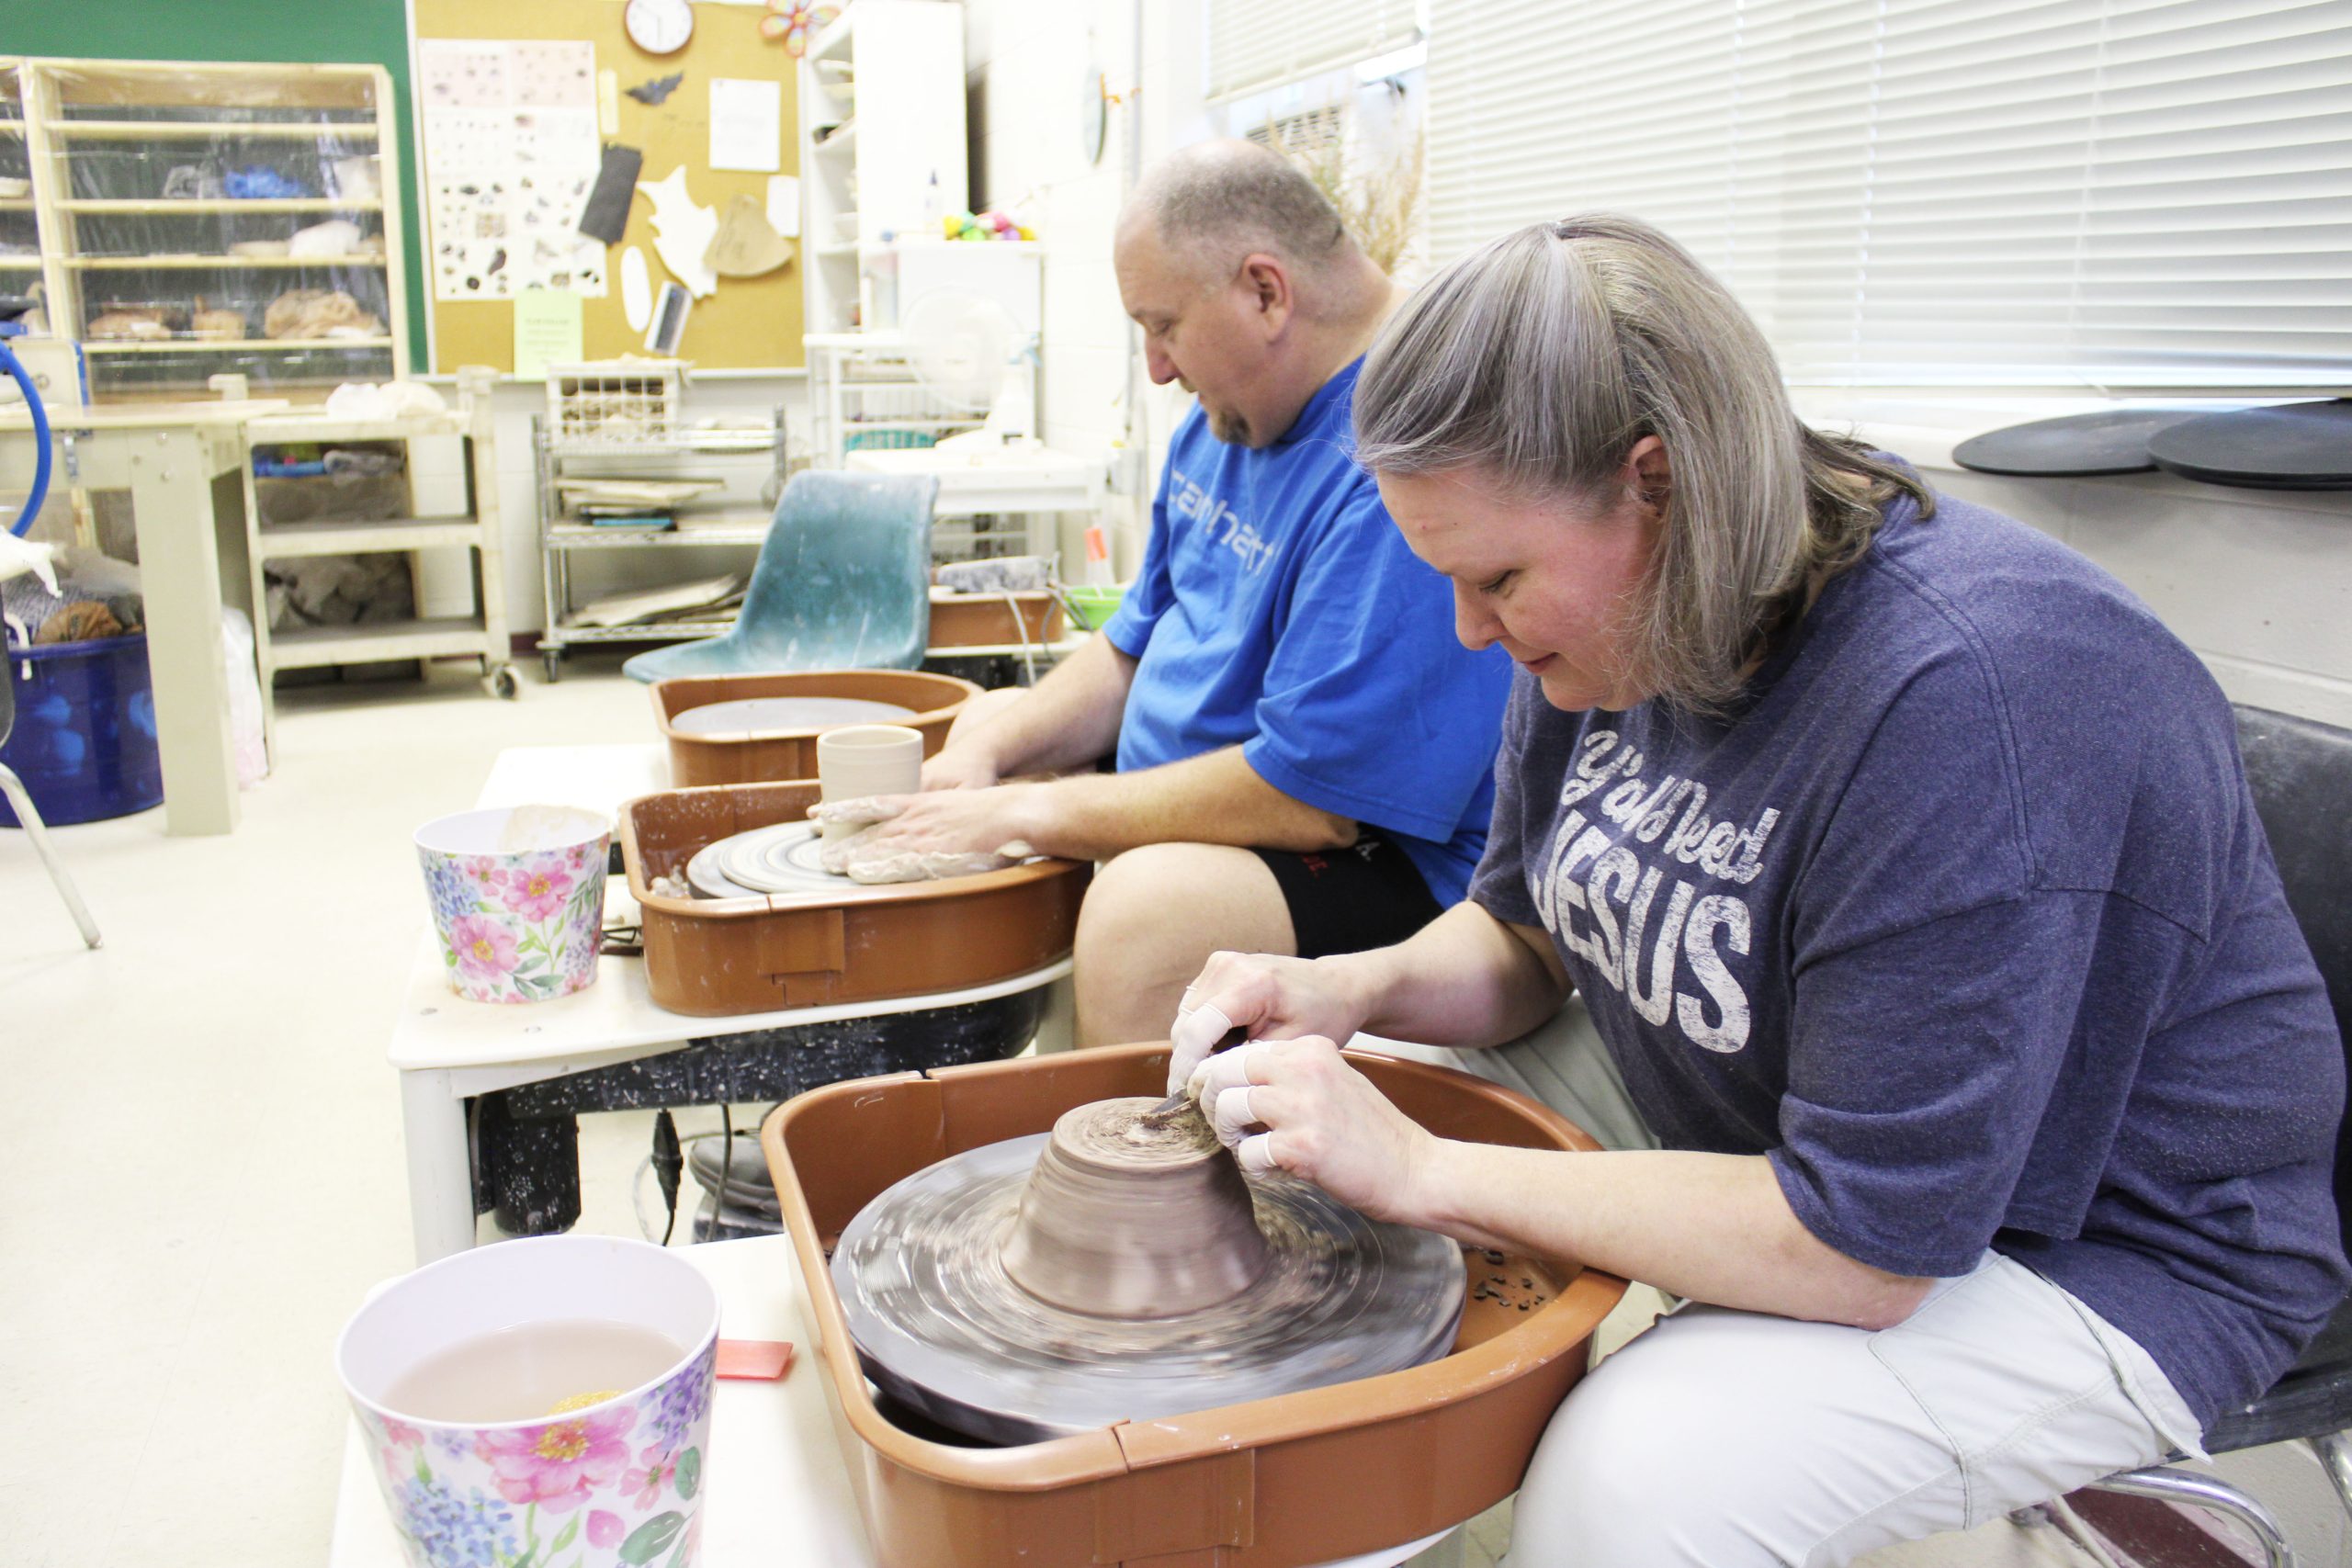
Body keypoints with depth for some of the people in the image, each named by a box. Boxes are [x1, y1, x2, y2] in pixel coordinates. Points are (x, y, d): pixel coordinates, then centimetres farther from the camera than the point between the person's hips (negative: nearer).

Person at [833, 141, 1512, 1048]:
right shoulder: (1229, 416, 8)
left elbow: (1311, 795, -28)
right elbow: (1135, 649, 17)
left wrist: (1031, 811, -18)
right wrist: (987, 756, -1)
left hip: (1385, 860, -10)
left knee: (1148, 906, -37)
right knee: (987, 722, 19)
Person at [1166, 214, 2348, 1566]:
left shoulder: (1972, 700, -33)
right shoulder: (1617, 613, -6)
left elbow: (1861, 1248, -30)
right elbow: (1525, 940, 7)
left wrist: (1419, 1168, -27)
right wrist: (1356, 989, -14)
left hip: (2089, 1256, -7)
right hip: (1744, 1138, 8)